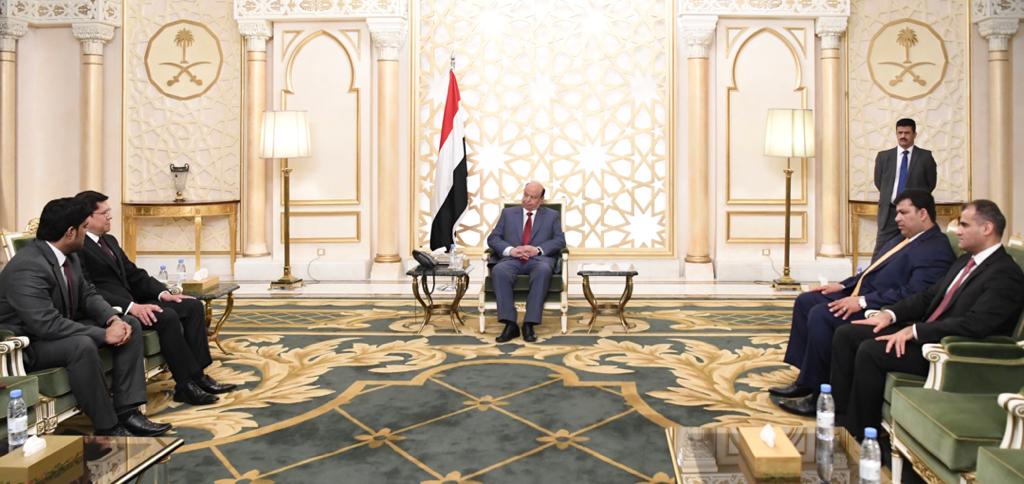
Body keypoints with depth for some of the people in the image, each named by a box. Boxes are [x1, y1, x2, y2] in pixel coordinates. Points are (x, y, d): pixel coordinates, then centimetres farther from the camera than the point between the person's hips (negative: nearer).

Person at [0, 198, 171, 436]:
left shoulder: (69, 256, 2)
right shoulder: (27, 268, -27)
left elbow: (87, 294, 7)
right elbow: (47, 324, -33)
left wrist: (113, 319, -13)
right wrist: (103, 334, -29)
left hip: (61, 328, 10)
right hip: (28, 344, -9)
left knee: (130, 325, -3)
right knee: (82, 345, -37)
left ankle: (126, 410, -8)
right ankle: (107, 427, -23)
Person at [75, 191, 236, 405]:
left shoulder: (110, 241, 19)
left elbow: (133, 274, 17)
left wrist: (163, 292, 0)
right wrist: (130, 306, -30)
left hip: (131, 301, 9)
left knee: (193, 306, -5)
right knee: (166, 316, -30)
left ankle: (197, 374, -7)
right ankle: (186, 384, -21)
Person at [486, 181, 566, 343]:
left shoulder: (552, 216, 18)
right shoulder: (508, 213, 20)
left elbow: (560, 241, 5)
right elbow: (493, 238, 10)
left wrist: (538, 250, -13)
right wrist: (510, 250, -11)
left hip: (539, 259, -1)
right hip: (512, 259, 1)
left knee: (543, 270, -38)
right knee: (498, 271, -34)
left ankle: (529, 324, -37)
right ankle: (510, 324, -34)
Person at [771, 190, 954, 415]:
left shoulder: (936, 249, -14)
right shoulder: (903, 238, 18)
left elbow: (912, 295, -25)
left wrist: (863, 302, -27)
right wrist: (843, 286, 9)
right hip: (860, 296, 11)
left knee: (820, 315, -27)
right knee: (805, 301, 5)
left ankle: (818, 395, -16)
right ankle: (804, 380, 6)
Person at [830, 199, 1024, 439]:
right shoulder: (966, 261, 17)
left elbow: (974, 324, -25)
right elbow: (928, 296, 19)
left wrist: (914, 331, -24)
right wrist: (891, 313, 2)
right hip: (922, 334, 9)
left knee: (870, 351, -28)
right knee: (846, 334, -3)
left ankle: (860, 433, -14)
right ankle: (840, 413, -1)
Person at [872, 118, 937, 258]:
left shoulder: (925, 156, 4)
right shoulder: (883, 156, 7)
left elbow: (931, 183, 9)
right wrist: (888, 196, 12)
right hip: (889, 211, 1)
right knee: (880, 252, -3)